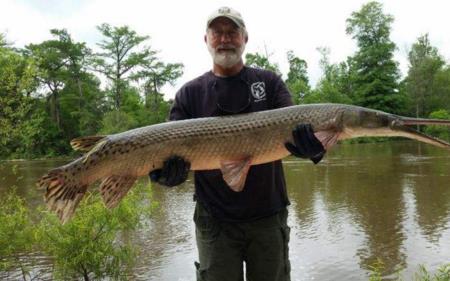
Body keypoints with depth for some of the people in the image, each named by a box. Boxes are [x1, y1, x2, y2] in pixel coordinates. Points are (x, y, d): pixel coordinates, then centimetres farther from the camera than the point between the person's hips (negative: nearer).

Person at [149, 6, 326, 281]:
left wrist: (314, 135, -31)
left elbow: (294, 132, -8)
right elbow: (176, 153, -2)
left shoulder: (270, 82, 5)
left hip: (268, 217, 1)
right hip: (215, 221, -1)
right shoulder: (190, 93, 3)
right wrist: (163, 168, -25)